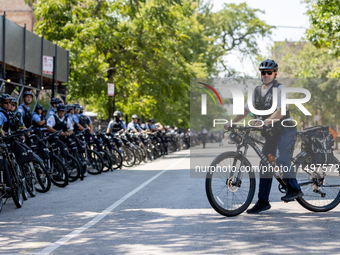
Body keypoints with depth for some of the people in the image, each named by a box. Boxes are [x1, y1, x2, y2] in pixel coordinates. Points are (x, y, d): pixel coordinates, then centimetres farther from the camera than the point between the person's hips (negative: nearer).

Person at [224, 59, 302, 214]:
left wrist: (266, 121, -38)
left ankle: (294, 189, -15)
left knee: (280, 158, -26)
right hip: (270, 132, 7)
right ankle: (263, 201, 8)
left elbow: (281, 111, -24)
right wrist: (231, 122, 0)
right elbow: (246, 110, 13)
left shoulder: (280, 89, -10)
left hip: (285, 128, -7)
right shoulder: (257, 91, 10)